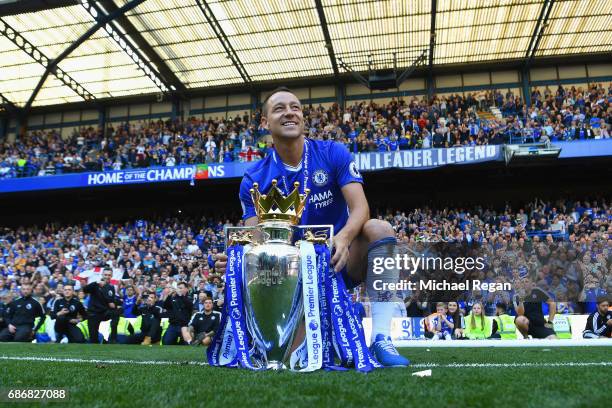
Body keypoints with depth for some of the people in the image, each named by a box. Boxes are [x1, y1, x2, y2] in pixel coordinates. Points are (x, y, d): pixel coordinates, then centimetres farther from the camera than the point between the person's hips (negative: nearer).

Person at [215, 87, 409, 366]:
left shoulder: (333, 154, -5)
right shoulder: (254, 180, -2)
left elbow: (360, 207, -16)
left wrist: (344, 237, -38)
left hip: (342, 260, 0)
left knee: (379, 229, -30)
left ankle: (381, 339, -27)